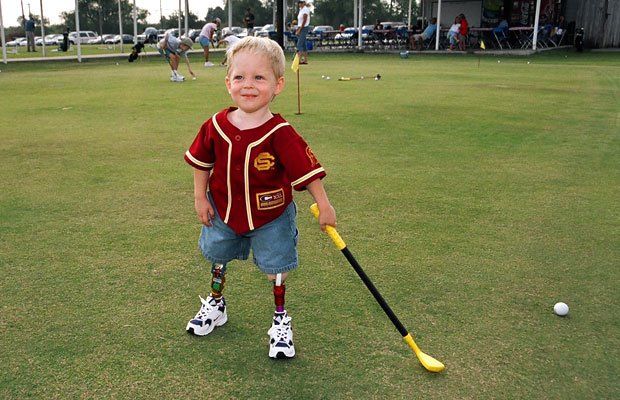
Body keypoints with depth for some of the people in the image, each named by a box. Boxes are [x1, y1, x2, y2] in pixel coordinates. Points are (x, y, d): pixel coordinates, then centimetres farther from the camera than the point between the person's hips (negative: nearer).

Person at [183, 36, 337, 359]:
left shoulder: (280, 134, -25)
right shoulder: (216, 126, -14)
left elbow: (307, 170, -19)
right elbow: (201, 163, 1)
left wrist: (323, 206, -14)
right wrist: (200, 198, 2)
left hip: (270, 217, -4)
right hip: (223, 212, 4)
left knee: (275, 271, 7)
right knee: (217, 259, 24)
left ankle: (280, 321, 32)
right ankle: (215, 305, 52)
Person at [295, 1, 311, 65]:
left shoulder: (305, 9, -11)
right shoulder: (301, 9, 16)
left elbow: (304, 21, -18)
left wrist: (300, 29, -18)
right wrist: (298, 29, 13)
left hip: (304, 28, -9)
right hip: (300, 28, 9)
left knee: (299, 44, -15)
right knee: (303, 44, 9)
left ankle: (299, 60, -18)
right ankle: (305, 60, 12)